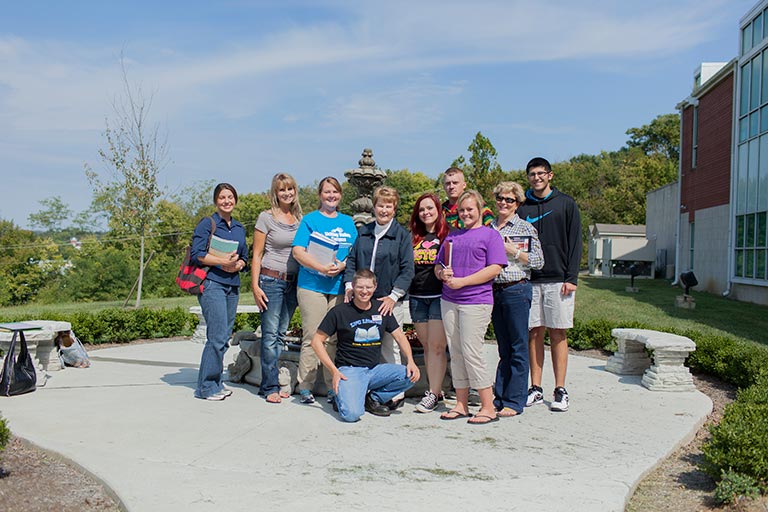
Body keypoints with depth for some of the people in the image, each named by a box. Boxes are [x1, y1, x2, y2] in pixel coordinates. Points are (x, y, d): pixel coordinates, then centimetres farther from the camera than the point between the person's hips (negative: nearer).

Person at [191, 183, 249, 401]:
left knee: (224, 337, 8)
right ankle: (206, 387, 0)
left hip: (233, 285, 6)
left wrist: (238, 265, -3)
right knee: (217, 336, -10)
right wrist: (223, 262, -17)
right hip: (212, 283, -6)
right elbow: (197, 254, -9)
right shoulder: (207, 224, -1)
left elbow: (244, 258, 19)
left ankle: (215, 383, 19)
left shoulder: (239, 228, 17)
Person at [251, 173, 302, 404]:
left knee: (281, 334, 9)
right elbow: (257, 255, -3)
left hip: (293, 283, 5)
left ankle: (268, 384, 17)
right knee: (270, 334, -4)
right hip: (271, 281, -5)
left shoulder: (300, 219, 11)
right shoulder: (266, 217, -2)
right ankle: (270, 387, 3)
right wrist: (255, 286, -9)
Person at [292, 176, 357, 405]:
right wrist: (322, 267, -18)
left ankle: (334, 387, 14)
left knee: (336, 338, 6)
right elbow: (298, 251, -7)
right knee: (312, 337, -2)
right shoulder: (310, 220, 3)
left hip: (340, 286, 4)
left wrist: (343, 265, -9)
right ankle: (305, 387, 7)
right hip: (312, 285, -3)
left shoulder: (348, 221, 15)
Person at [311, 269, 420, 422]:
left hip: (375, 369, 5)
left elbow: (400, 336, 11)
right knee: (352, 414, -28)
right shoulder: (339, 312, -5)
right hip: (349, 370, -5)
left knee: (411, 376, -18)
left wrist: (411, 362, -8)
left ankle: (373, 399, 2)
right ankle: (342, 397, 8)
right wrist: (334, 371, -11)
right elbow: (317, 341, -2)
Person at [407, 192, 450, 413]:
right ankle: (435, 388, 16)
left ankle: (433, 394, -4)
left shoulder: (447, 235, 1)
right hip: (417, 297, 5)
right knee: (427, 346, 8)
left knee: (436, 345, -8)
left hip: (439, 296, -5)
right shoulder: (414, 237, 15)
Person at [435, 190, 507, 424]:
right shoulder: (452, 236, 19)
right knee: (456, 353, 8)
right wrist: (442, 274, -2)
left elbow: (495, 269, -10)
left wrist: (462, 281, -15)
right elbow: (437, 265, 22)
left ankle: (488, 408, 1)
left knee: (472, 352, -9)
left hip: (476, 301, -6)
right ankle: (461, 405, 17)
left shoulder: (490, 234, 1)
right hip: (449, 301, 6)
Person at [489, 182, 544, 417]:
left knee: (518, 348, -1)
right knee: (503, 348, 12)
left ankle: (514, 401, 6)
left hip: (517, 290, -5)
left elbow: (538, 261, -3)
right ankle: (499, 397, 18)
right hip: (494, 291, 5)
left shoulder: (526, 228, 0)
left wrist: (514, 252, -12)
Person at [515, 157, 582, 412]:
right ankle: (536, 389, 12)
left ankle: (560, 391, 7)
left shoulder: (566, 204, 5)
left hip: (558, 280, -2)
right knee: (534, 334, 4)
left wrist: (571, 277, -7)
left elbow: (575, 243, 2)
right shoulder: (522, 207, 10)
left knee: (558, 335, 1)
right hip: (530, 280, 2)